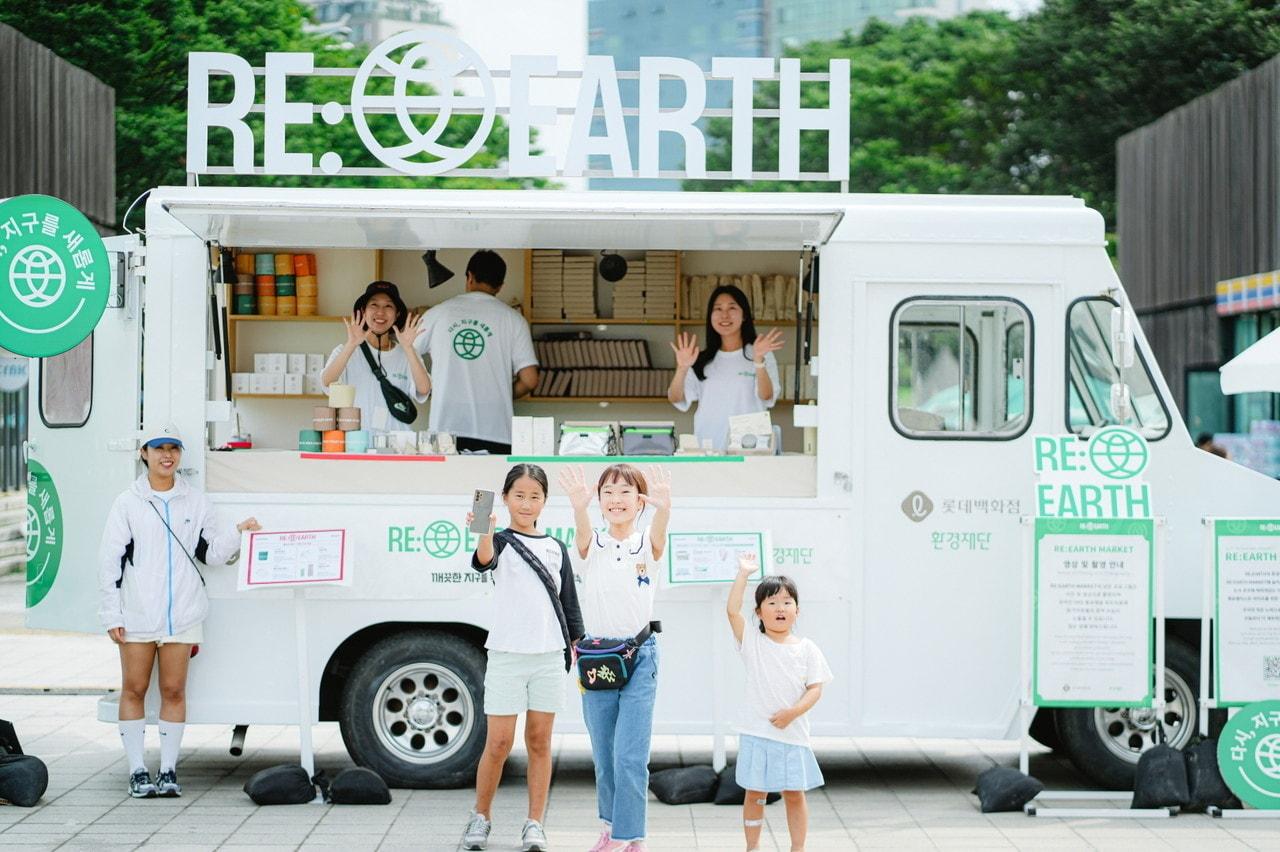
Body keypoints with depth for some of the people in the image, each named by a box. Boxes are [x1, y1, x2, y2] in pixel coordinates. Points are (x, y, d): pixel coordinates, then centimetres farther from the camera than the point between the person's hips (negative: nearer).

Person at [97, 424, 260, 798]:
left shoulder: (196, 502, 10)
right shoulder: (128, 503, 3)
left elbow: (213, 554, 12)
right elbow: (110, 560, 2)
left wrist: (238, 532, -6)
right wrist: (112, 616, -2)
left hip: (182, 616, 1)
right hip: (137, 614, -1)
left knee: (174, 691, 3)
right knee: (134, 689, 2)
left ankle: (168, 770, 10)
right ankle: (138, 771, 9)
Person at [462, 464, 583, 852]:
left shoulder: (556, 548, 10)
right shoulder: (503, 542, -1)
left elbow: (569, 602, 15)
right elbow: (485, 559, -26)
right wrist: (485, 532, -47)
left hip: (548, 657, 3)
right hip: (506, 655, -3)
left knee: (539, 742, 6)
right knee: (499, 742, 0)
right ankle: (481, 817, 16)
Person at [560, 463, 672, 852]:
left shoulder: (647, 545, -1)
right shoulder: (592, 545, 1)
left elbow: (659, 532, -26)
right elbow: (583, 532, -23)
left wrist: (664, 508, -50)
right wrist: (579, 508, -48)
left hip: (639, 656, -2)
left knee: (630, 755, -8)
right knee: (603, 754, 11)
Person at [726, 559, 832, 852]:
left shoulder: (806, 649, 2)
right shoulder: (752, 641, 0)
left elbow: (815, 688, -2)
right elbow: (733, 610, -12)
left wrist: (794, 712, -17)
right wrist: (743, 573, -12)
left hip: (792, 733, 1)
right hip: (757, 733, -1)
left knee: (794, 793, 7)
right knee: (755, 793, 6)